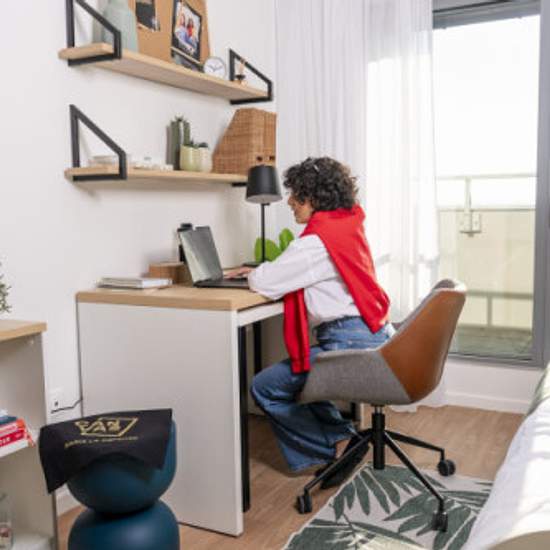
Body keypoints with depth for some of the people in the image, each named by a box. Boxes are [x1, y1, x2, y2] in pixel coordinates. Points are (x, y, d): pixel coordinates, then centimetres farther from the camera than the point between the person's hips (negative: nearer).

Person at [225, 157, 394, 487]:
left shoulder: (318, 240, -18)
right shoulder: (348, 223, 13)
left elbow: (266, 284, -17)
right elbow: (294, 271, 23)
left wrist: (253, 274, 6)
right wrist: (259, 271, 12)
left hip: (351, 342, -10)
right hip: (374, 336, 10)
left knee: (265, 388, -2)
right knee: (293, 377, 28)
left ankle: (339, 444, 5)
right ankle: (342, 438, 19)